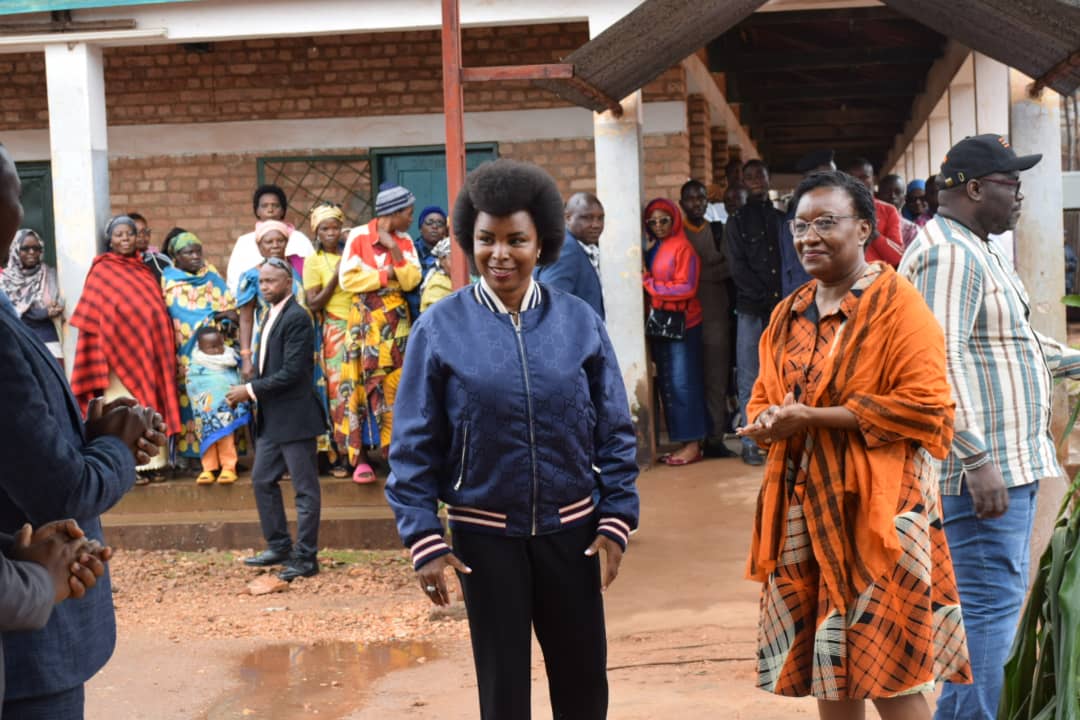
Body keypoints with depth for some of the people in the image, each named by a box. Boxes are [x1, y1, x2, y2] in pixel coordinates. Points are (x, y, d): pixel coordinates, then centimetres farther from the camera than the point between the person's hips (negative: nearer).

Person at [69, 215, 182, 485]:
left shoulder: (145, 271, 15)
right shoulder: (102, 272, -1)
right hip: (118, 350, -5)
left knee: (151, 405, 5)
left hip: (149, 350, 5)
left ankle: (153, 463, 9)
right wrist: (101, 354, -12)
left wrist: (160, 348, 7)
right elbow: (92, 317, -4)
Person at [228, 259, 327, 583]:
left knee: (305, 488, 0)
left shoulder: (297, 318, -15)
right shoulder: (271, 315, 14)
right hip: (271, 418, 10)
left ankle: (306, 557, 6)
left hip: (295, 415, -10)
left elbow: (292, 372, -21)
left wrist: (251, 390, -15)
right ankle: (279, 546, 26)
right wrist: (249, 392, 2)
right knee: (263, 480, 15)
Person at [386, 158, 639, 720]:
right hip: (485, 535, -1)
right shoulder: (440, 328, -8)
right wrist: (424, 539, -10)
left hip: (570, 528, 2)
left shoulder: (578, 321, -3)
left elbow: (615, 430, 1)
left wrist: (616, 520, -3)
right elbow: (414, 445, -5)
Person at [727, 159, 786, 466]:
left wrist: (785, 298, -5)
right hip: (751, 309, -2)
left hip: (782, 309, 2)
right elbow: (739, 268, 0)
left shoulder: (782, 219, 17)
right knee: (750, 379, -4)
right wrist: (767, 297, -9)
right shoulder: (737, 222, 9)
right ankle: (751, 443, -1)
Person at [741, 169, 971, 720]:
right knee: (825, 660, 11)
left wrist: (813, 417, -18)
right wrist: (768, 421, -7)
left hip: (875, 506, -6)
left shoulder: (897, 304, -8)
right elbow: (763, 399, 19)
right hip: (804, 505, 7)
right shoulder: (789, 313, 13)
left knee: (889, 672, -3)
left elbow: (923, 407, -16)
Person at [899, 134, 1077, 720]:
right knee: (991, 605, -9)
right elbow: (940, 362, -26)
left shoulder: (977, 250, 18)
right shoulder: (948, 254, -17)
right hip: (982, 469, -11)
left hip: (1009, 460, 11)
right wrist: (978, 458, -28)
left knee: (998, 601, 17)